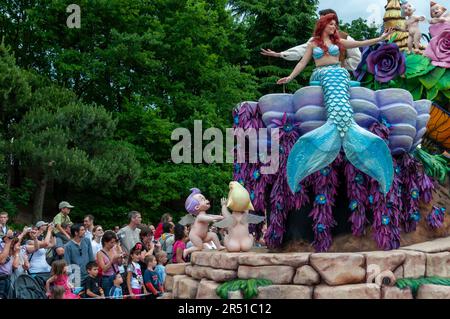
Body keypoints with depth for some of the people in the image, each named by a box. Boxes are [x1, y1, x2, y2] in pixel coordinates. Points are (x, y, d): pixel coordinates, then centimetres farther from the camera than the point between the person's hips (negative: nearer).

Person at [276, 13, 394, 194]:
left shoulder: (338, 42, 25)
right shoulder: (313, 44, 21)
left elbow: (360, 44, 21)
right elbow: (303, 62, 17)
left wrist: (381, 38, 14)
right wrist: (290, 77, 4)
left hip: (336, 74, 0)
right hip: (319, 76, 0)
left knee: (338, 108, -29)